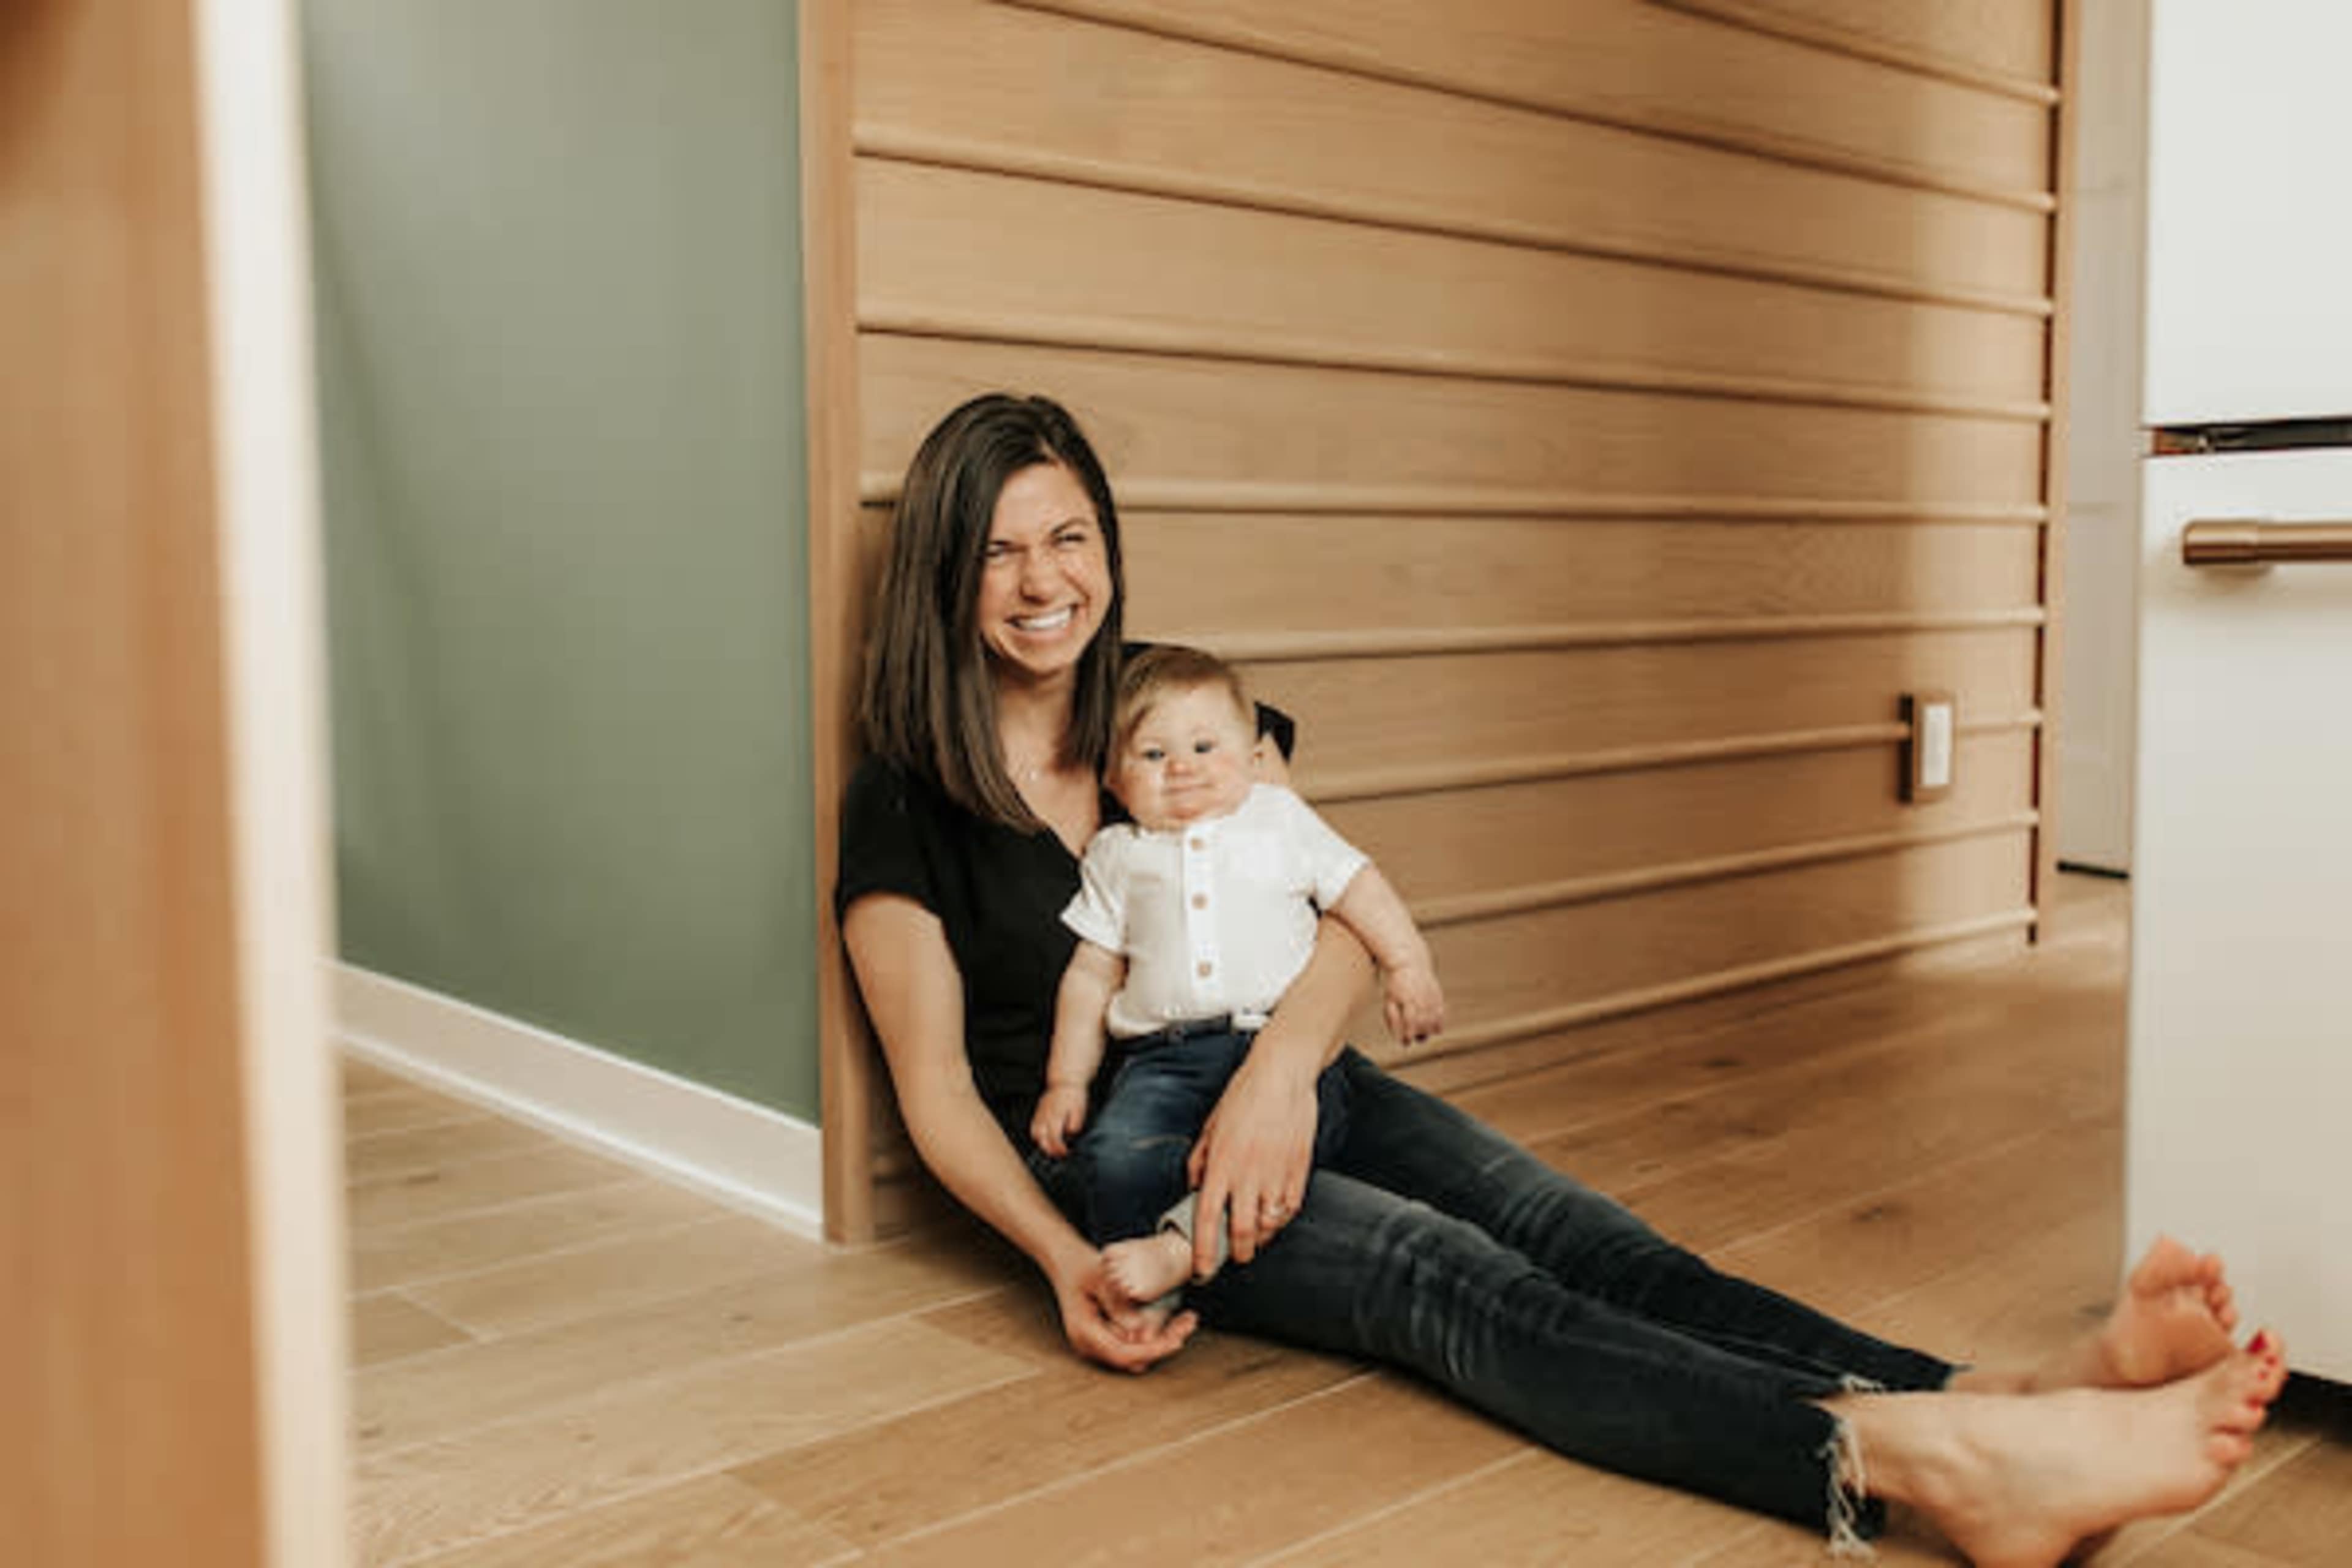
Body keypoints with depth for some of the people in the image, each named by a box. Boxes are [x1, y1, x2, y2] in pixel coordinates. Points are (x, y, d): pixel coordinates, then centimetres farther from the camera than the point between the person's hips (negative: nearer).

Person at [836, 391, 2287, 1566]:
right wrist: (1066, 1259, -21)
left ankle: (1999, 1404, -42)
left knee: (1570, 1234, -22)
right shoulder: (905, 802, -4)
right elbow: (937, 1084, -4)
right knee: (1452, 1278, -30)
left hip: (1279, 1085, 5)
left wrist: (1282, 1068, -22)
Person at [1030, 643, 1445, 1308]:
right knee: (1116, 1155, -29)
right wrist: (1066, 1082, 13)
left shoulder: (1279, 819, 18)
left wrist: (1407, 965, 5)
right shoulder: (1117, 856, 19)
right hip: (1165, 1057, 1)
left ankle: (1185, 1243, -36)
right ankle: (1145, 1296, -18)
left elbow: (1358, 887, 19)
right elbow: (1091, 975, 19)